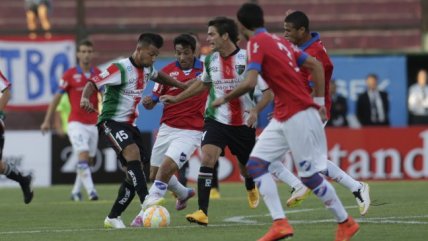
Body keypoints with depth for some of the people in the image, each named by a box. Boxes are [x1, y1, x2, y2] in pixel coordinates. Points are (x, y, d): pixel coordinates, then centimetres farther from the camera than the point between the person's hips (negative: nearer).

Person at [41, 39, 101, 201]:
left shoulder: (98, 74, 4)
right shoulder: (70, 75, -7)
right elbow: (57, 98, -2)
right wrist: (47, 121, -3)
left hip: (92, 124, 5)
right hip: (76, 123, -5)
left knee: (88, 160, 9)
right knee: (83, 156, -18)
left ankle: (76, 191, 24)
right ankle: (90, 191, -25)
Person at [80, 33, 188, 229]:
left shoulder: (147, 69, 8)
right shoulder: (120, 69, -17)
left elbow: (158, 76, 32)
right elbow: (93, 83, -24)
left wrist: (180, 85, 31)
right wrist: (85, 98, -43)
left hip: (130, 124, 9)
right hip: (111, 122, -9)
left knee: (135, 171, 3)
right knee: (133, 152, -33)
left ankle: (113, 218, 14)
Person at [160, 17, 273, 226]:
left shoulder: (248, 59, -15)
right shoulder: (210, 60, 0)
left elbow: (269, 91, -11)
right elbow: (203, 83, 22)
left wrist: (255, 110, -27)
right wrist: (176, 98, 23)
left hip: (244, 124, -2)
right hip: (216, 120, 2)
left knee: (247, 167, 15)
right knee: (207, 158, -21)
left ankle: (251, 189, 54)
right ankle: (202, 212, -23)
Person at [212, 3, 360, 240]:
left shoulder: (257, 43, -9)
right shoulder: (278, 41, 16)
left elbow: (249, 83, -21)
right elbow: (315, 66, 16)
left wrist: (224, 99, -5)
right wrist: (318, 102, 17)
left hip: (298, 115, -9)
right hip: (282, 117, 9)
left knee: (309, 175, -2)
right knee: (255, 164, 2)